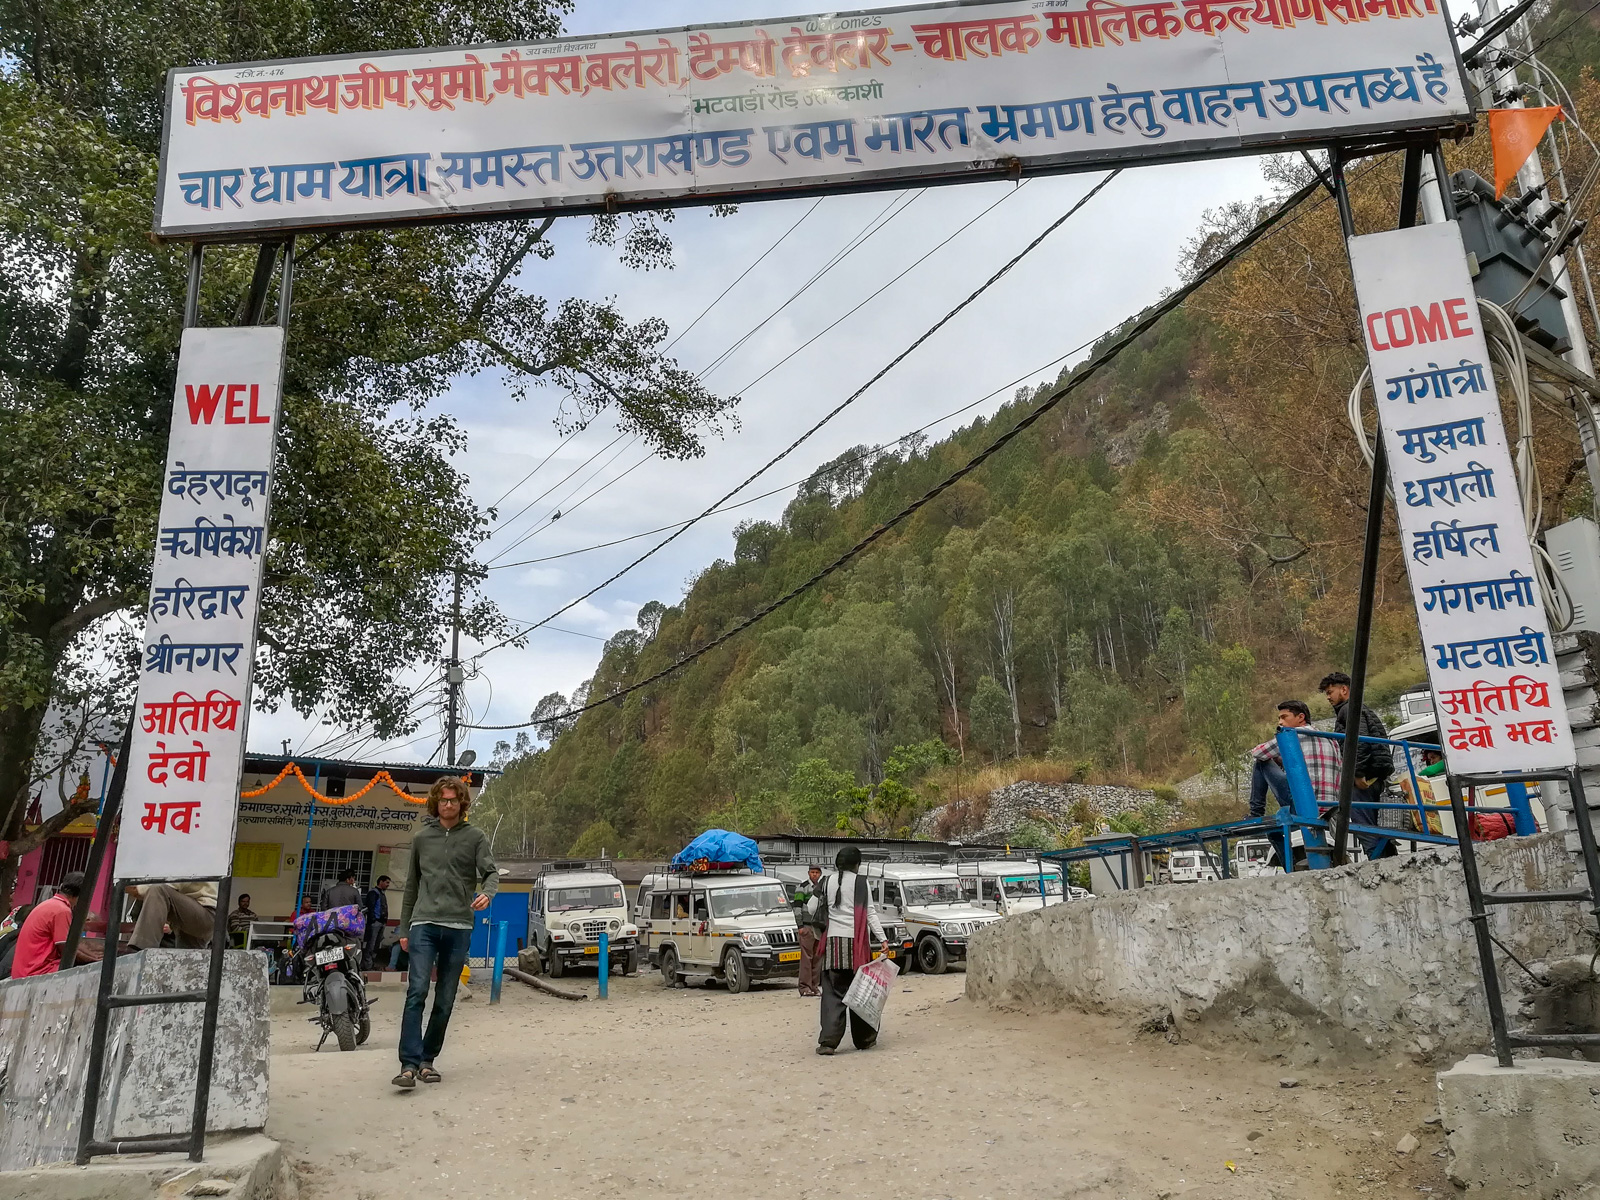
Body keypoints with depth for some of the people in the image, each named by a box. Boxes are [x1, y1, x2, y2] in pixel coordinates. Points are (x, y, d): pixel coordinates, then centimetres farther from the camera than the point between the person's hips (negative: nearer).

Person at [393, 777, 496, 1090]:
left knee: (445, 1000, 5)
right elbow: (411, 886, 17)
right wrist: (403, 929, 16)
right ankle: (409, 1064, -14)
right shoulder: (422, 838, 12)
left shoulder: (475, 837, 6)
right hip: (423, 924, 0)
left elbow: (490, 872, -3)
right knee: (417, 992, -13)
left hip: (459, 927, 0)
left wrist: (487, 892, -26)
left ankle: (427, 1059, 16)